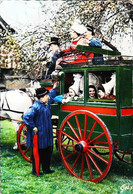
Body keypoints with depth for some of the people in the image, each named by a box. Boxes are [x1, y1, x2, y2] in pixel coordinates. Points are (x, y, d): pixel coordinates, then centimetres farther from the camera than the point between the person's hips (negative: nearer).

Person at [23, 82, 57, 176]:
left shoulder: (47, 103, 6)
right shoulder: (36, 106, -22)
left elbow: (51, 97, 31)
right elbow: (26, 117, -28)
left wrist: (54, 89, 33)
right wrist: (33, 127, -22)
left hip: (47, 134, 9)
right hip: (39, 134, -9)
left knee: (48, 151, 17)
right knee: (38, 152, 3)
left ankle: (46, 169, 32)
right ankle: (35, 171, 18)